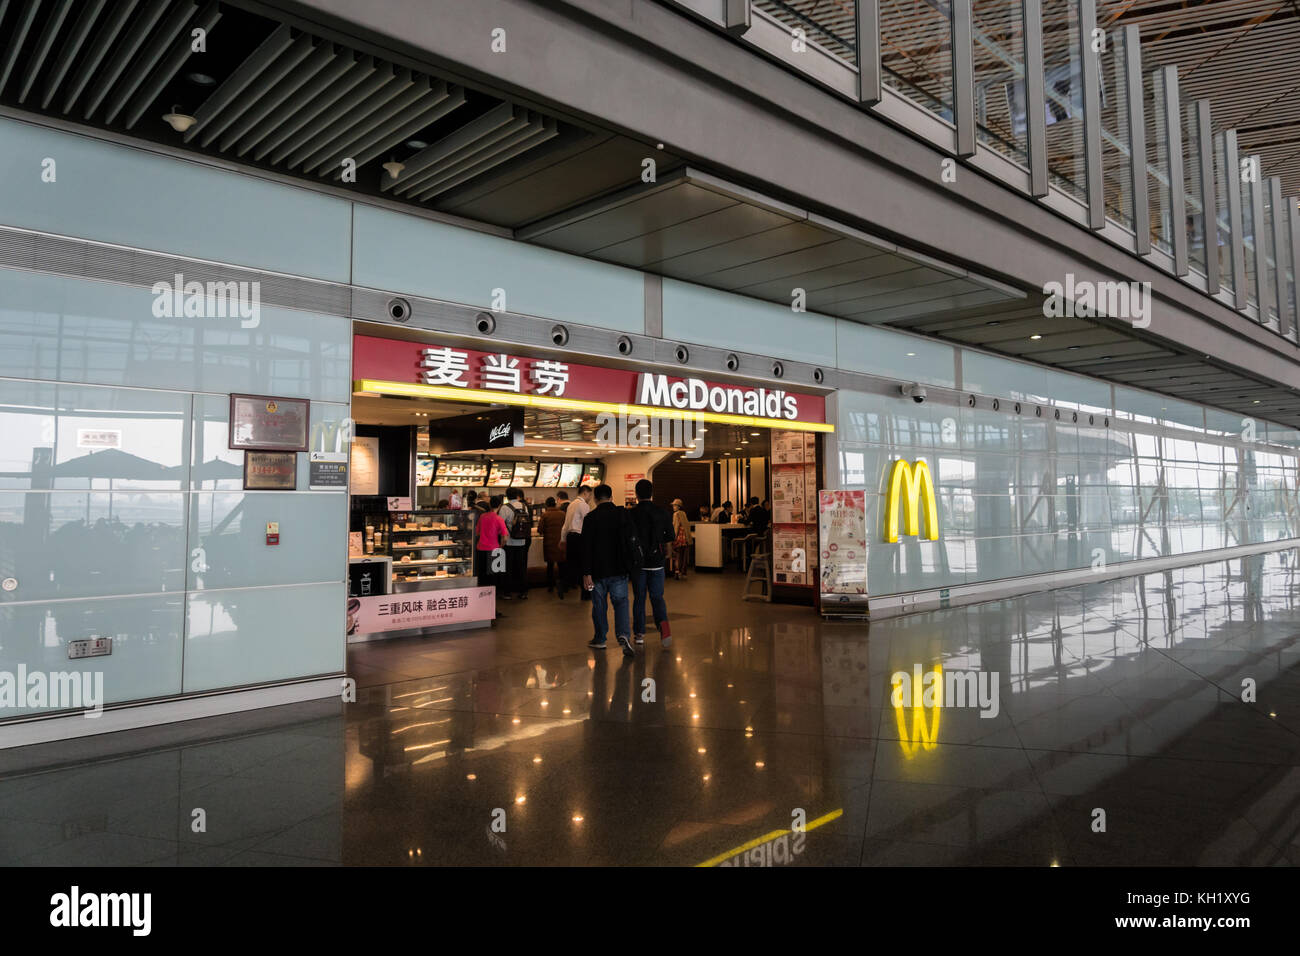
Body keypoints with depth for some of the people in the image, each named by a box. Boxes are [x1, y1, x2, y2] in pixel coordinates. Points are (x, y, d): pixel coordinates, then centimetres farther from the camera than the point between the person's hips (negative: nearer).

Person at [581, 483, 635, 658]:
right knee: (621, 602, 7)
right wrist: (628, 564, 14)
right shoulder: (623, 514, -3)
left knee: (599, 604, 12)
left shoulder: (590, 518, -8)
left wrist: (587, 573, -7)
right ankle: (623, 635, -14)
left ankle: (599, 639, 23)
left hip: (598, 569, -1)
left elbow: (586, 547, -10)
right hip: (619, 570, 1)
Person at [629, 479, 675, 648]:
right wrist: (665, 556, 20)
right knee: (657, 597, 7)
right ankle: (663, 623, -19)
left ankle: (639, 633, 14)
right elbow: (668, 542, 5)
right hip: (657, 562, 1)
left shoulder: (630, 514, -6)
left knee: (639, 598, 10)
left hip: (638, 562, -1)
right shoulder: (663, 513, 0)